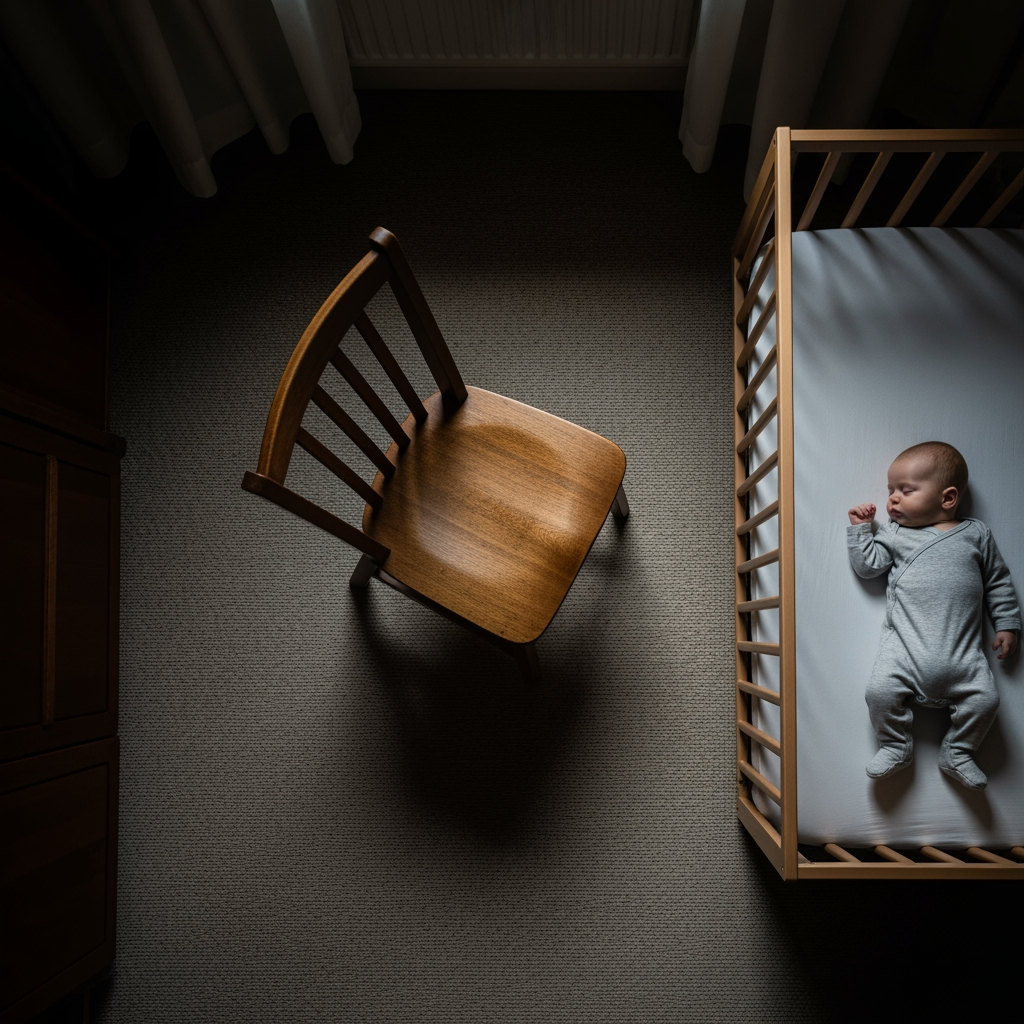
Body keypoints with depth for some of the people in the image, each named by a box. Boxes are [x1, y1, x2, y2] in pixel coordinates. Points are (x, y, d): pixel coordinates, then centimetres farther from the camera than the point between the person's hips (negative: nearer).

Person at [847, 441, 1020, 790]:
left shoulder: (976, 534, 11)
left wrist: (1007, 625, 13)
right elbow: (867, 565, 6)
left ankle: (957, 753, 17)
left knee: (985, 699, -10)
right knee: (880, 691, -18)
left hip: (962, 650, 1)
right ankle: (896, 747, 8)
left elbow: (998, 583, 17)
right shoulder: (894, 533, 10)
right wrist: (860, 528, 3)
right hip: (904, 643, -1)